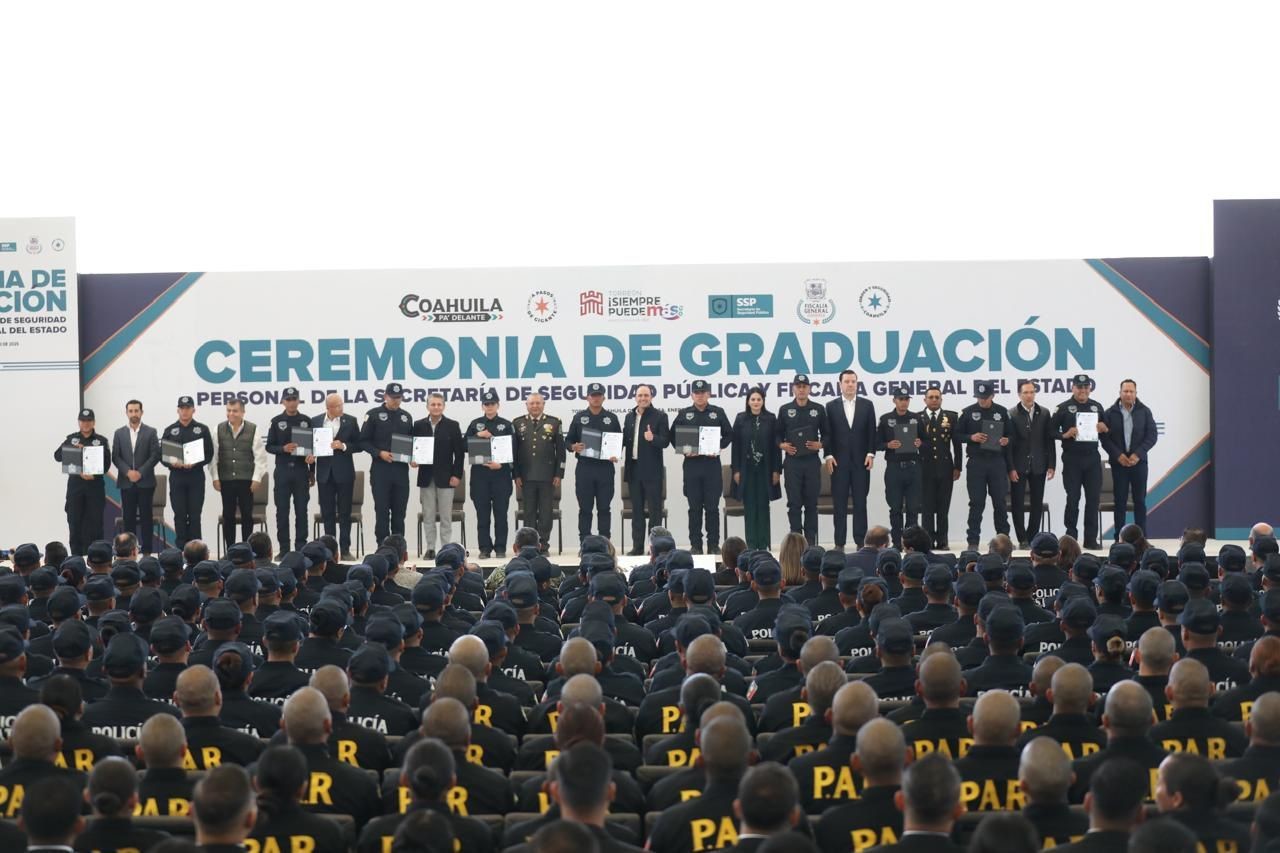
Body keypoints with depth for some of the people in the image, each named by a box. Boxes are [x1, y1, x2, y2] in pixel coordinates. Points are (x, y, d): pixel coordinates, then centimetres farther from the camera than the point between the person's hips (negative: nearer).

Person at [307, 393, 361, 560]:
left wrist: (344, 446, -15)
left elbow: (358, 445, 1)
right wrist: (311, 457, -5)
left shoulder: (350, 421, 1)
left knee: (345, 512, 0)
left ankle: (345, 549, 3)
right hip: (324, 472, 2)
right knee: (327, 513, 5)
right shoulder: (315, 421, 5)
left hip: (344, 472, -2)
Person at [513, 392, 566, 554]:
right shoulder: (518, 424, 7)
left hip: (547, 476, -1)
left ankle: (543, 544, 7)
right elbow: (514, 451, 7)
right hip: (526, 476, 1)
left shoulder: (554, 423, 6)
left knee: (545, 511, 2)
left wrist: (559, 474, -2)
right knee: (529, 512, 3)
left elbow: (560, 450, 5)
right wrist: (516, 475, 0)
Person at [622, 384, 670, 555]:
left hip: (652, 470, -5)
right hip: (634, 468, 5)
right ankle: (637, 546, 14)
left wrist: (653, 438, -27)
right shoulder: (630, 417, 13)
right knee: (637, 509, 9)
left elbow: (665, 440, -9)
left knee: (654, 509, -1)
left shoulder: (659, 416, -2)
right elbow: (624, 439, 14)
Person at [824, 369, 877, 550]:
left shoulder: (867, 405, 7)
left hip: (861, 461, 1)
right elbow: (827, 433, 3)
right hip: (839, 461, -1)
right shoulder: (831, 406, 5)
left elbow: (872, 432, 5)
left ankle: (860, 541, 5)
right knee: (839, 504, 1)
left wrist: (870, 454, -4)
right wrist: (829, 456, -6)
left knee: (860, 502, 2)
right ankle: (839, 542, 3)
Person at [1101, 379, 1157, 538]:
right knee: (1120, 501, 1)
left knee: (1140, 500, 2)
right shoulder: (1111, 413, 2)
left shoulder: (1144, 412, 4)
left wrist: (1138, 454, -10)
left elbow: (1152, 436, 1)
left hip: (1139, 461, 1)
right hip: (1118, 462, -1)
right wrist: (1118, 455, -12)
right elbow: (1104, 438, 0)